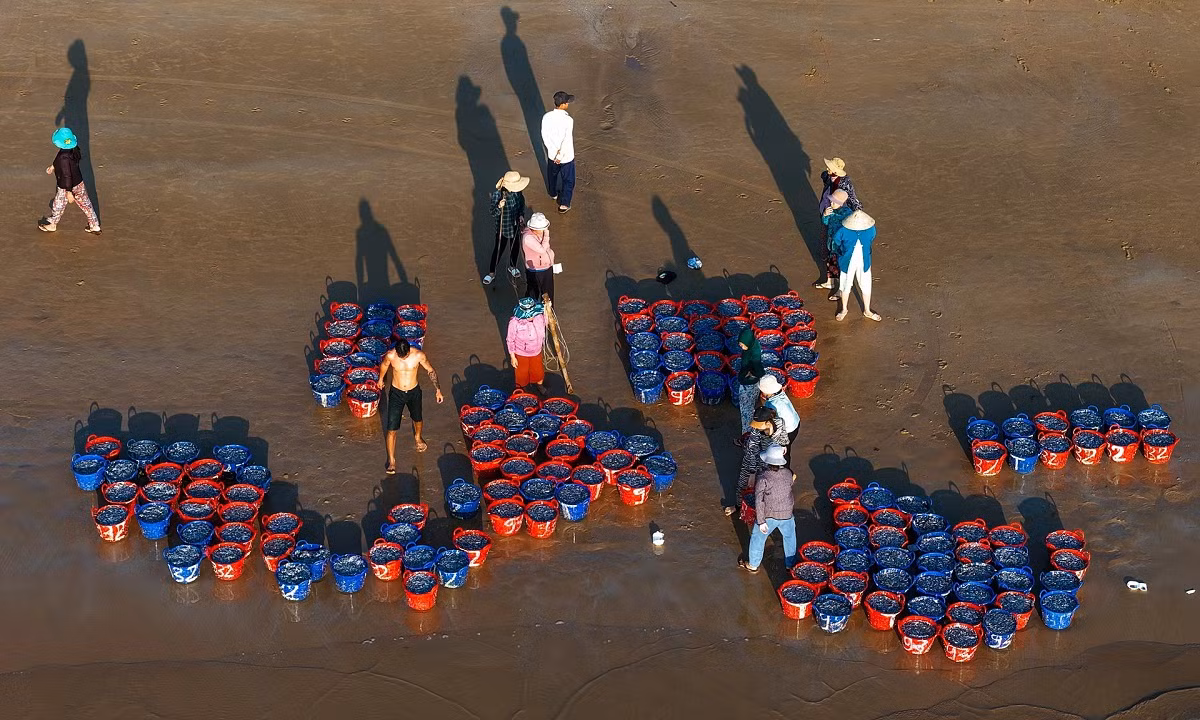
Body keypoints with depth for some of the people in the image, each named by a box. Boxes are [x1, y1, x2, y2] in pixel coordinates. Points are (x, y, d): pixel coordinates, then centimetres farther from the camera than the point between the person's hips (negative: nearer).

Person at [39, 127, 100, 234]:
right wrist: (54, 167, 21)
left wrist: (69, 192, -21)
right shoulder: (74, 149, -11)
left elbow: (66, 175, -30)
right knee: (85, 204, 20)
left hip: (67, 187, -7)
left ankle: (51, 224, 44)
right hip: (79, 182, 7)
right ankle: (95, 226, 32)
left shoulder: (63, 158, -35)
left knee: (58, 206, 20)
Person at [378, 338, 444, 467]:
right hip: (396, 393, -1)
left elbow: (431, 371, -7)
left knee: (417, 419, 28)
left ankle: (418, 437, 62)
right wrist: (381, 379, 19)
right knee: (392, 429, -2)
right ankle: (391, 460, 12)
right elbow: (384, 365, 1)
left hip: (414, 392, 1)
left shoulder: (419, 355, -23)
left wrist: (438, 390, -5)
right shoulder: (390, 355, -23)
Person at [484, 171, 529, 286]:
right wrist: (499, 207, -44)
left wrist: (521, 215, -5)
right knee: (498, 249, 8)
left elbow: (522, 202, 8)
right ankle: (491, 273, 26)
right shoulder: (497, 194, -28)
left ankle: (512, 267, 48)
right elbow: (493, 213, -23)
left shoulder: (517, 191, -13)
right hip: (503, 227, -5)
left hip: (516, 225, 5)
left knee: (515, 246, 22)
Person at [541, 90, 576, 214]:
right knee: (568, 180, 18)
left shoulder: (547, 117, -18)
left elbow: (545, 136, -13)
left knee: (552, 175, 31)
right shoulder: (568, 120, -31)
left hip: (552, 154, 5)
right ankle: (564, 204, 26)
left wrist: (555, 151, -9)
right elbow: (566, 141, -29)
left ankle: (553, 194, 55)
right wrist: (560, 156, -17)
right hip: (567, 156, -5)